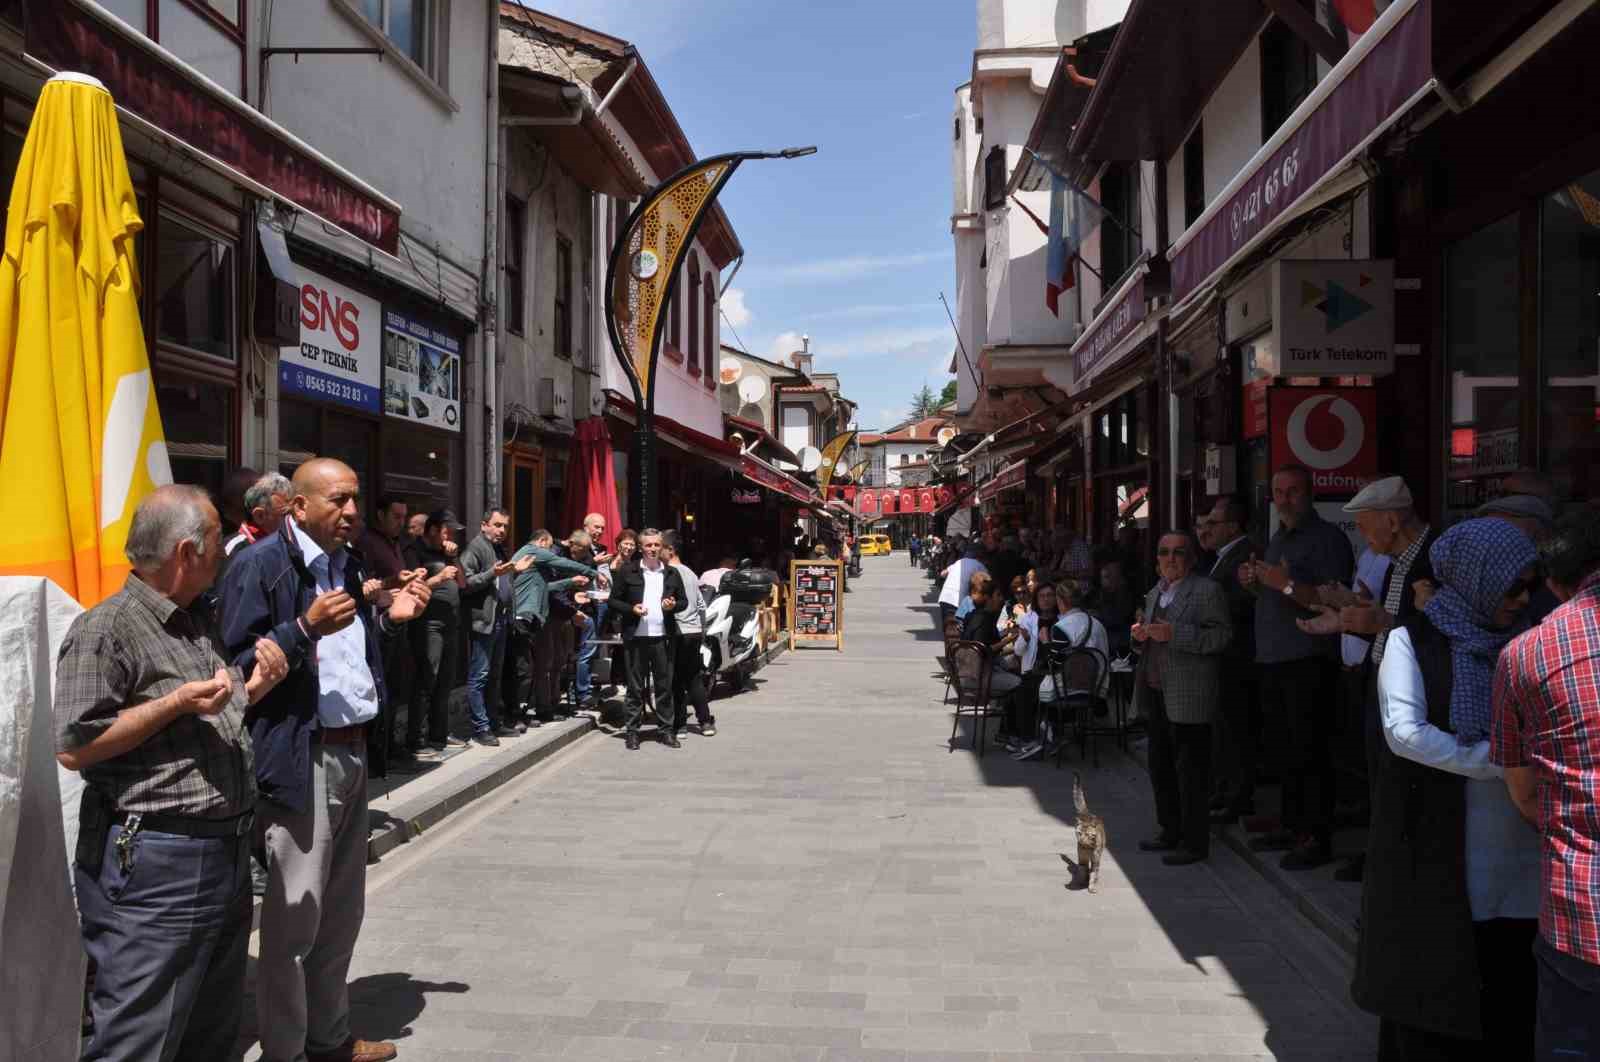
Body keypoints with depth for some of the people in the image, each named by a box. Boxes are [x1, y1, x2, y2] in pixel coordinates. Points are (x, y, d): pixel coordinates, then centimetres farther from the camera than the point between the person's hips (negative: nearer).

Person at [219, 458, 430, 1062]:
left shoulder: (347, 563, 14)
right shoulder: (261, 565, -12)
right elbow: (237, 665, -16)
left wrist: (389, 617, 9)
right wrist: (306, 628, -25)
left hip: (353, 753, 9)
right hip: (300, 762, -8)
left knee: (342, 913, 18)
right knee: (294, 918, 1)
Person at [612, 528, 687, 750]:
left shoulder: (672, 573, 10)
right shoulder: (627, 572, 2)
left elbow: (684, 600, 17)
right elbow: (614, 599, 4)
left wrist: (674, 605, -5)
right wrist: (631, 609, -13)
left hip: (662, 636, 2)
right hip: (636, 636, -2)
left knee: (664, 685, 6)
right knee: (635, 687, 4)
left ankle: (665, 730, 15)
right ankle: (633, 731, 11)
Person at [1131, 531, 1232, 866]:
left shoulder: (1207, 591, -8)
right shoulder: (1154, 593, 16)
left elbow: (1221, 636, -17)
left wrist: (1174, 634, -24)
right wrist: (1141, 636, 4)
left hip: (1189, 698, -8)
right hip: (1156, 694, 8)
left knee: (1190, 771, -2)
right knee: (1160, 766, 16)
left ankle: (1194, 842, 8)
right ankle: (1171, 832, 30)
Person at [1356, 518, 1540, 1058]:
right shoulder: (1415, 640, -4)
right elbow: (1404, 730, -14)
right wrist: (1497, 759, -15)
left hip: (1512, 845, 4)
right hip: (1435, 839, -4)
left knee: (1506, 979, 8)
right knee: (1431, 972, 4)